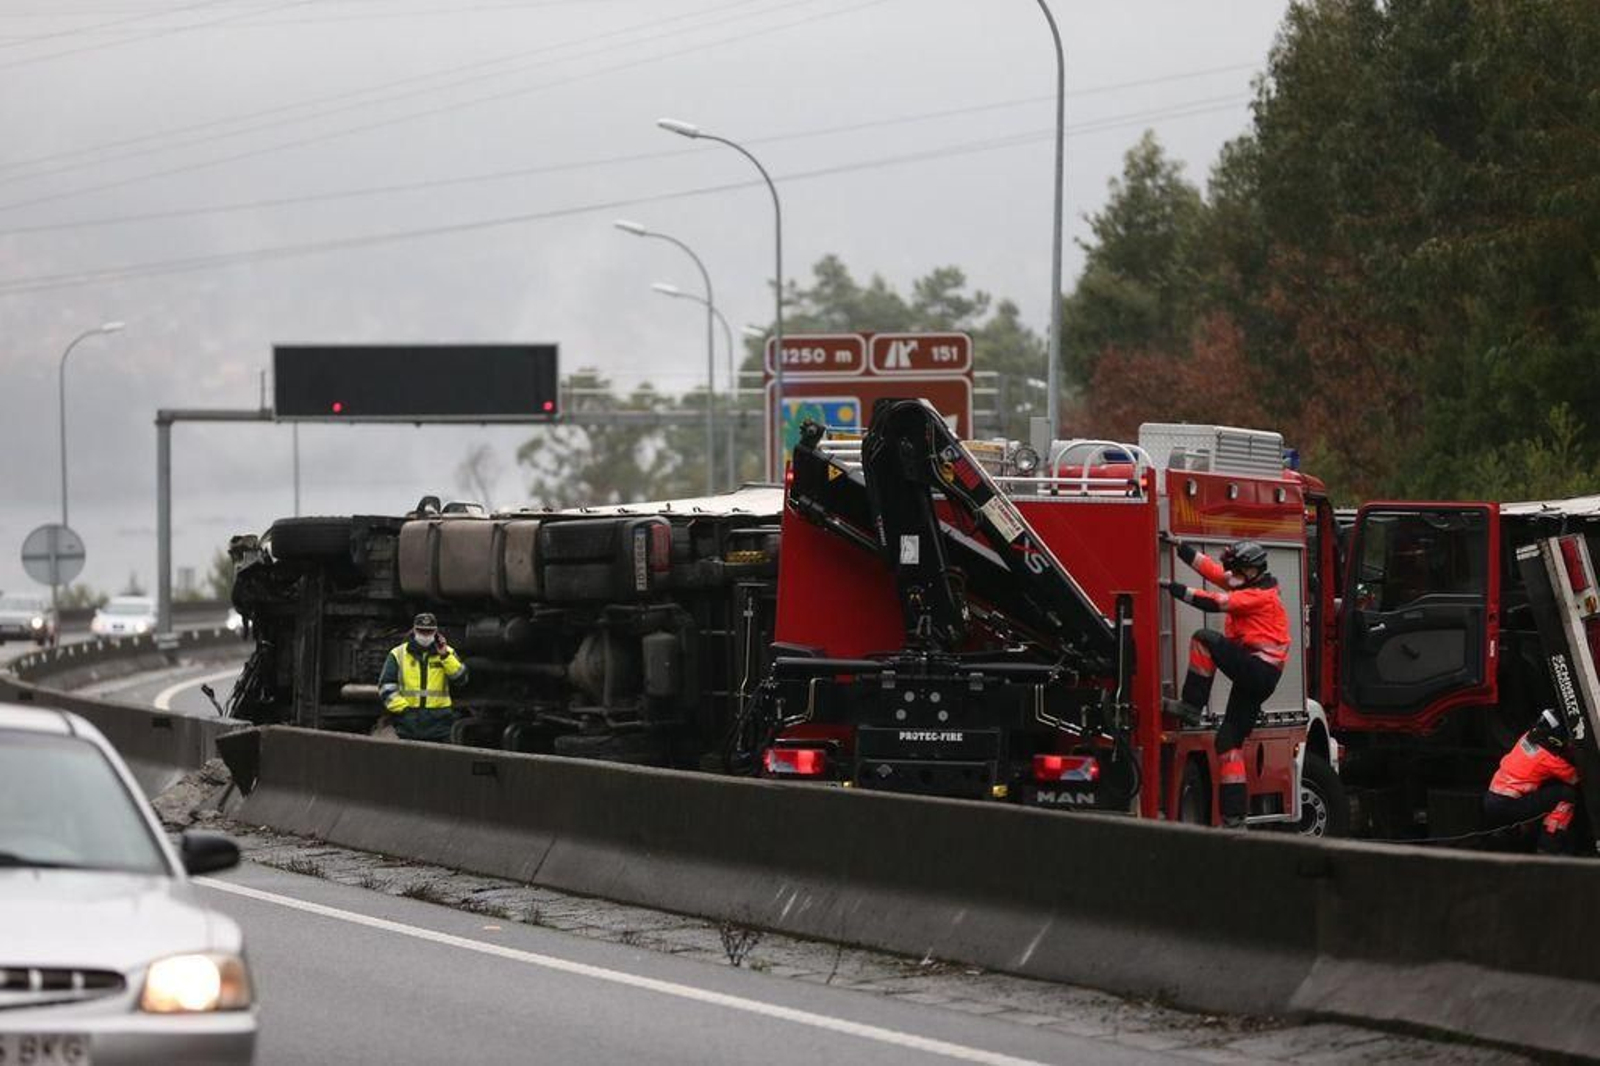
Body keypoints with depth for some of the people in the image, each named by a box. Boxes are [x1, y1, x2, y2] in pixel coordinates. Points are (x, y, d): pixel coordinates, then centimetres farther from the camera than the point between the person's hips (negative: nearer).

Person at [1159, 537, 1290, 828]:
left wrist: (1173, 588, -18)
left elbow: (1215, 602, -19)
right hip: (1251, 675, 10)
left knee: (1205, 639, -19)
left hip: (1259, 669, -10)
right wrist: (1177, 546, 15)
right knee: (1229, 741, 6)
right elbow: (1209, 567, 18)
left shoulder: (1261, 594, -11)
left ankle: (1190, 706, -15)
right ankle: (1235, 817, 3)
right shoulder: (1246, 585, 16)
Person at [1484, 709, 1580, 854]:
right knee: (1567, 794, -11)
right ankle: (1549, 847, -10)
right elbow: (1576, 778, -4)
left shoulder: (1527, 738, 5)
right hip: (1505, 809, -8)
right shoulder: (1548, 758, -16)